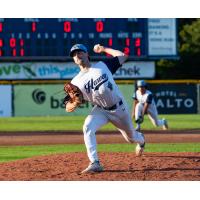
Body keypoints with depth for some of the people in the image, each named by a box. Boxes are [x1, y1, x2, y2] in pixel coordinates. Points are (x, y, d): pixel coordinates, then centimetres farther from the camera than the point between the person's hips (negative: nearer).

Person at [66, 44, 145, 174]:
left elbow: (123, 56, -3)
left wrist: (104, 49, 2)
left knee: (131, 137, 19)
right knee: (88, 128, -31)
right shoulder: (76, 81, -8)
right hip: (100, 110, 0)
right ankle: (95, 164, -30)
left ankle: (141, 139, 59)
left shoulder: (104, 65, -7)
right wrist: (72, 105, -35)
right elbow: (69, 107, -10)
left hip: (119, 108, 0)